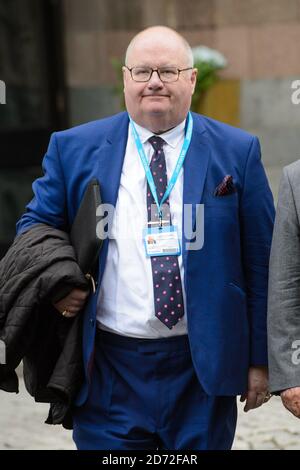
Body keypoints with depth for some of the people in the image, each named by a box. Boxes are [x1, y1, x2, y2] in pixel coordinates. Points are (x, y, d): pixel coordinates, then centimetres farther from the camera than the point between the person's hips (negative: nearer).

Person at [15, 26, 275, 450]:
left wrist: (260, 359, 2)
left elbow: (260, 262, 3)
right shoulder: (74, 148, 4)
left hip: (204, 367, 0)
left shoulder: (238, 152, 2)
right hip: (107, 371, 0)